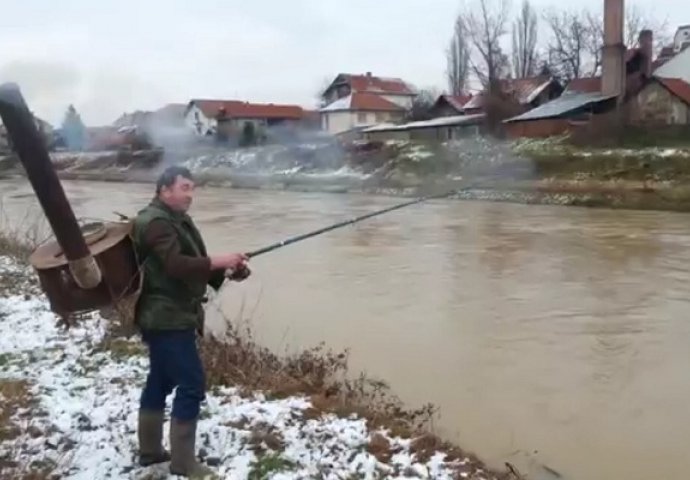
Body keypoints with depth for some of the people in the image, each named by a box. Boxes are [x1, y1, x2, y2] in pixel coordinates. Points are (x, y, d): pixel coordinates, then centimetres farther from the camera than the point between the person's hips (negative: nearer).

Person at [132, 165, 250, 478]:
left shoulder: (176, 220, 16)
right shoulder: (155, 223, -17)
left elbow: (192, 266, 13)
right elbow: (177, 266, -30)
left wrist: (226, 272, -3)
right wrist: (220, 261, -26)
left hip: (169, 317, 11)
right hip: (166, 319, -11)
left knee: (160, 381, 17)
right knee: (191, 385, -8)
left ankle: (150, 451, 29)